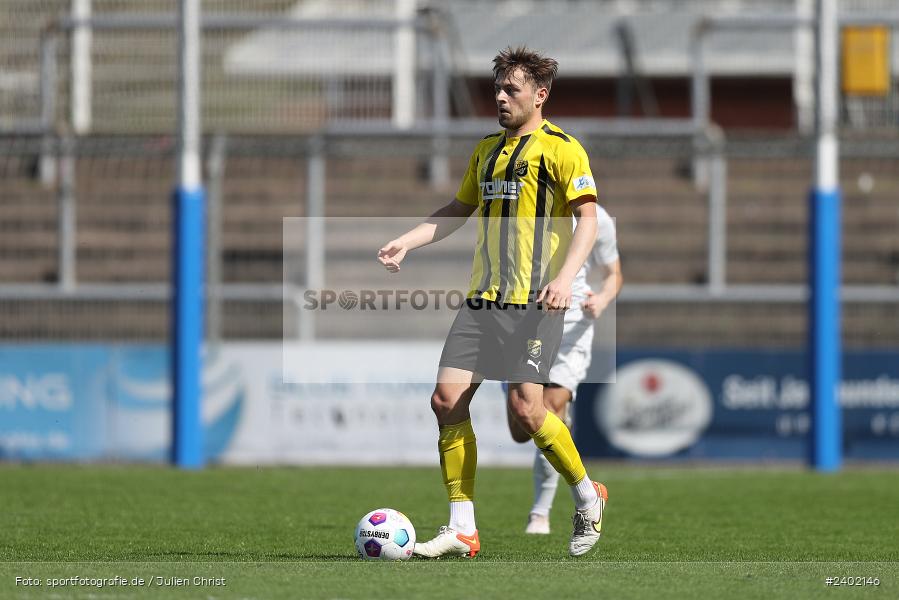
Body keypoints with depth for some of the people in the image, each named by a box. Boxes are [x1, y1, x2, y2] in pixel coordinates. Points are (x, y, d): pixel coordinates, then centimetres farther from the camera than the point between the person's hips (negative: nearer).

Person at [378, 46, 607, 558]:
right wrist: (406, 242, 14)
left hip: (533, 303, -7)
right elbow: (459, 211, 28)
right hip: (483, 299, 7)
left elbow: (588, 219, -11)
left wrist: (565, 276, -25)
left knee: (525, 407, -16)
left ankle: (588, 497, 9)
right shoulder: (488, 149, 18)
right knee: (447, 399, -5)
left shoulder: (561, 148, -4)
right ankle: (462, 529, 0)